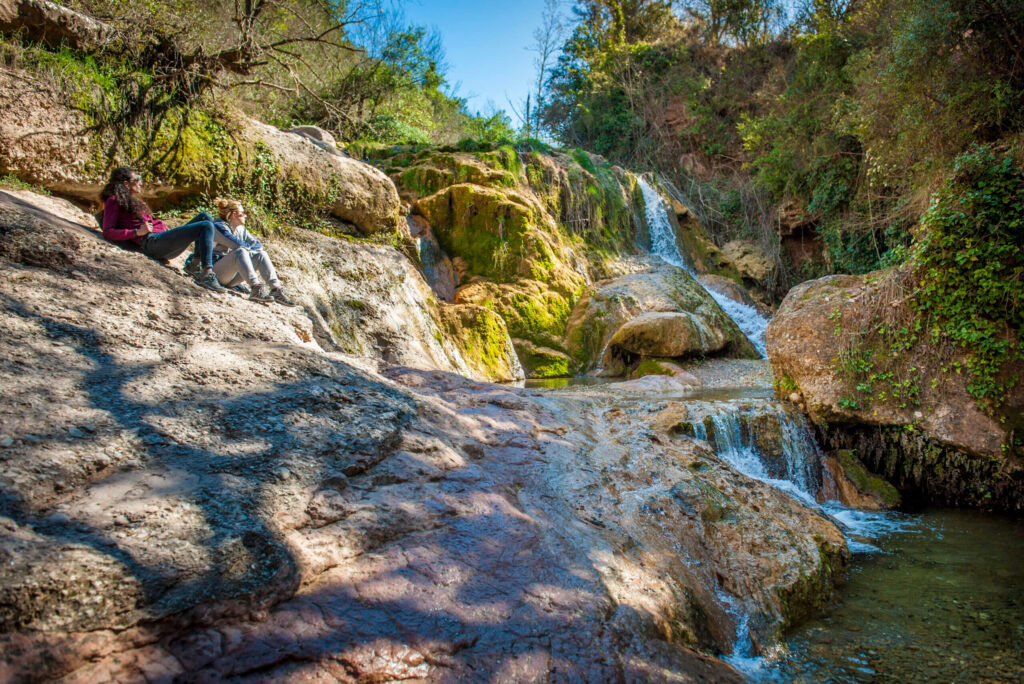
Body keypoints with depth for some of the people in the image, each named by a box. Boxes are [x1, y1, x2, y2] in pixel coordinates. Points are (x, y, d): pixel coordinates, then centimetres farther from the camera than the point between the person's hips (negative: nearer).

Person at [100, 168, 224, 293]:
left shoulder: (132, 201, 33)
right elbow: (107, 232, -8)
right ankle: (207, 275, -32)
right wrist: (137, 232, -19)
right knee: (206, 227, -19)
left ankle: (197, 264, -13)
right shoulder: (113, 201, 5)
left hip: (164, 239, 9)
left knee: (205, 217, 2)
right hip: (151, 242, -9)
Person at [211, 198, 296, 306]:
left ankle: (276, 289, -30)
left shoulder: (240, 229, 16)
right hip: (216, 272, -7)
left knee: (261, 254, -10)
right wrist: (249, 249, -2)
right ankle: (256, 288, -48)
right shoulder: (218, 226, -8)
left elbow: (258, 244, 7)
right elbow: (239, 245, -20)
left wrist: (247, 249, -10)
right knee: (241, 251, -31)